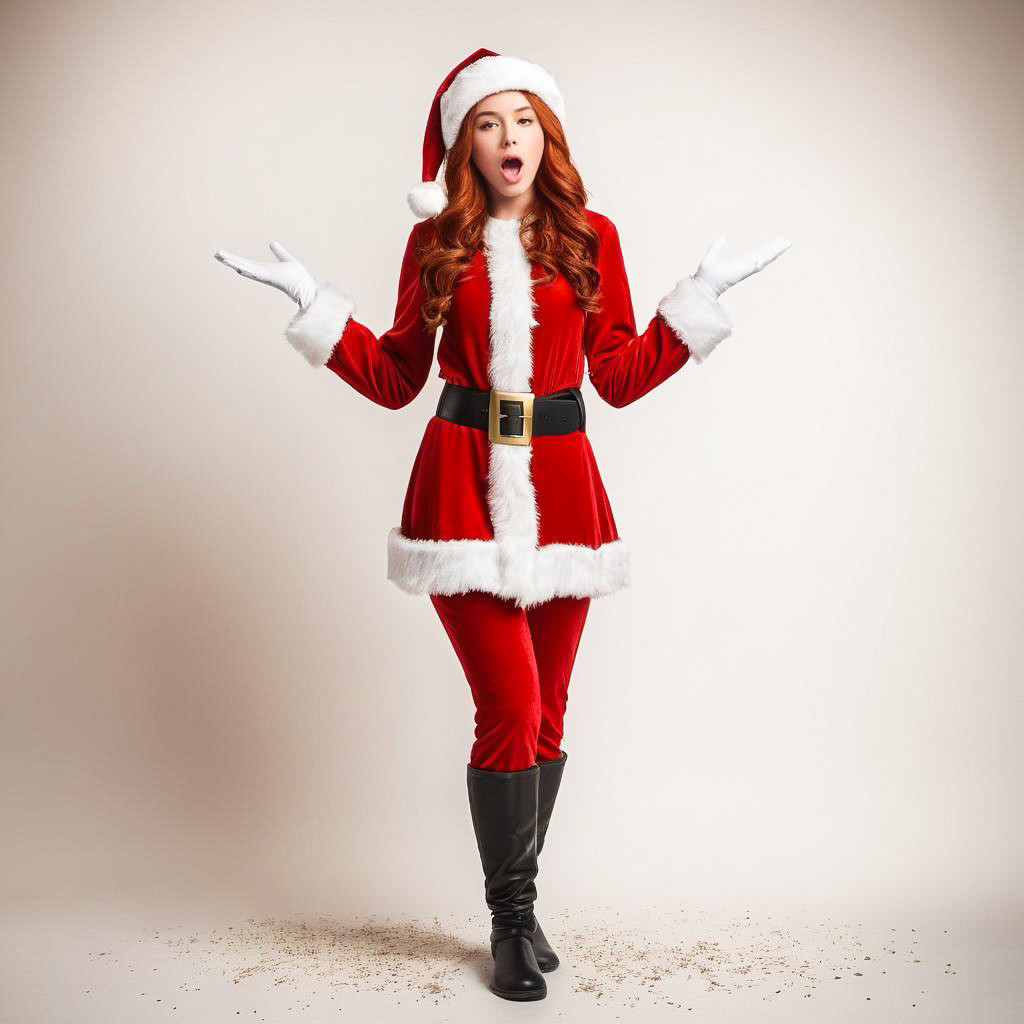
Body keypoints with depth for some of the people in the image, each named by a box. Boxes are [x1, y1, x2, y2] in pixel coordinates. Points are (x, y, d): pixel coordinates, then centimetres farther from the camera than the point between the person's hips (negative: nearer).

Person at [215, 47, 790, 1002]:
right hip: (464, 485, -2)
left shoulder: (589, 238, 9)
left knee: (545, 712, 7)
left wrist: (701, 295, 7)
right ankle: (513, 920, 11)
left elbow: (621, 376, 8)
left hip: (561, 488, 2)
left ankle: (517, 905, 25)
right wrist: (314, 304, 5)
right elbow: (394, 378, 10)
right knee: (509, 707, -8)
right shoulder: (436, 242, 8)